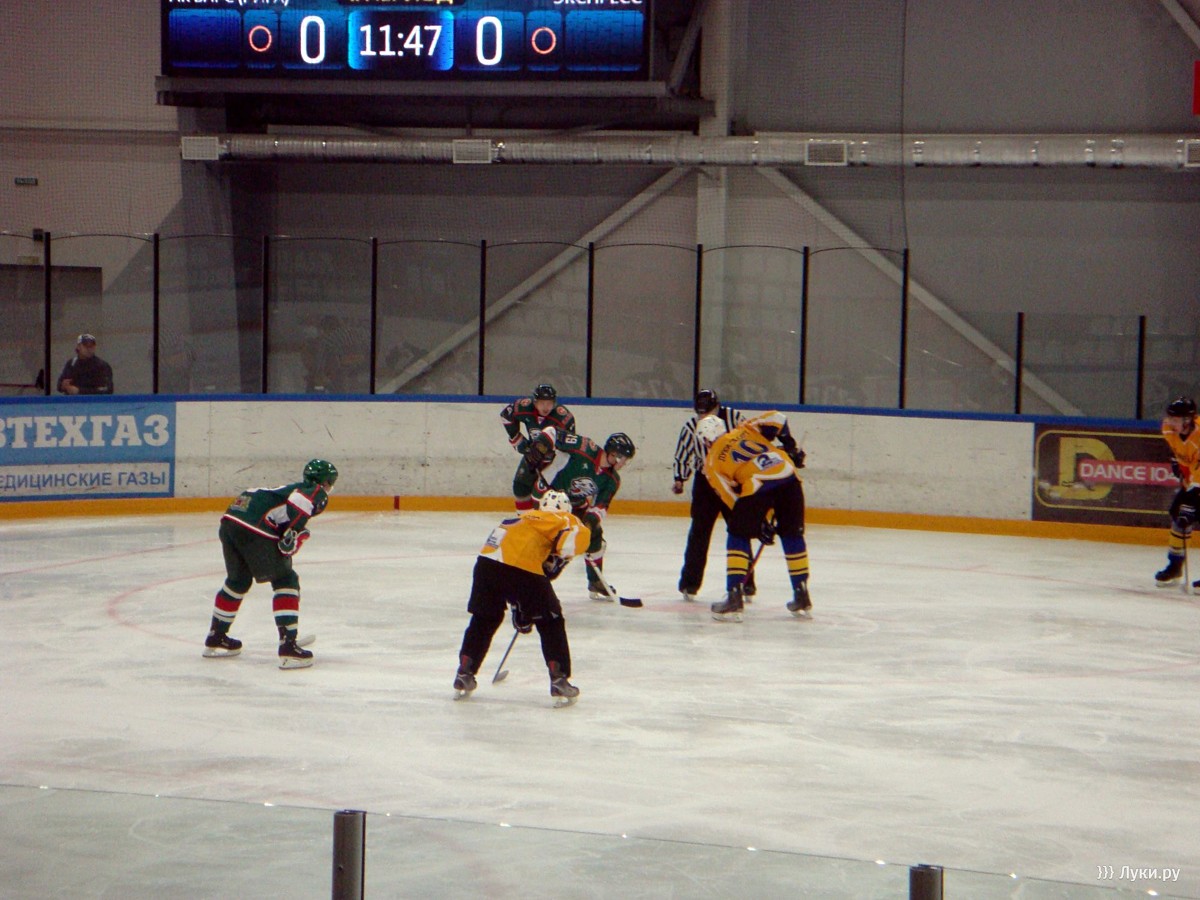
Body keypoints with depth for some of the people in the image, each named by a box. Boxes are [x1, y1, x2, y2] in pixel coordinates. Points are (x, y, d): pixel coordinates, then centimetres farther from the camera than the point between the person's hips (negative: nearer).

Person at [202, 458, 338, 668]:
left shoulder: (295, 487, 33)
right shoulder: (317, 493, 7)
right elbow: (298, 502, -16)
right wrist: (294, 535, -13)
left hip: (230, 520, 9)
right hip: (254, 529, -9)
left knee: (239, 579, 28)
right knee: (285, 581, 0)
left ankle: (216, 637, 40)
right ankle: (289, 647, -8)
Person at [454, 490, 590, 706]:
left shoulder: (524, 518, 35)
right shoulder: (560, 518, 15)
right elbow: (578, 534, -12)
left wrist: (520, 610, 42)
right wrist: (559, 559, 0)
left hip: (486, 562, 6)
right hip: (522, 569, -6)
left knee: (484, 620, 26)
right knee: (550, 622, 11)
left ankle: (464, 676, 30)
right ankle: (560, 682, 9)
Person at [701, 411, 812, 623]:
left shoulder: (712, 462, 18)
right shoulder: (745, 429, 26)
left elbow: (731, 497, 15)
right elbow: (776, 418, 14)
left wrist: (760, 522, 20)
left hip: (757, 486, -4)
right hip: (788, 475, 4)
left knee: (738, 536, 15)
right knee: (792, 536, 20)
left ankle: (734, 598, 7)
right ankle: (802, 598, 24)